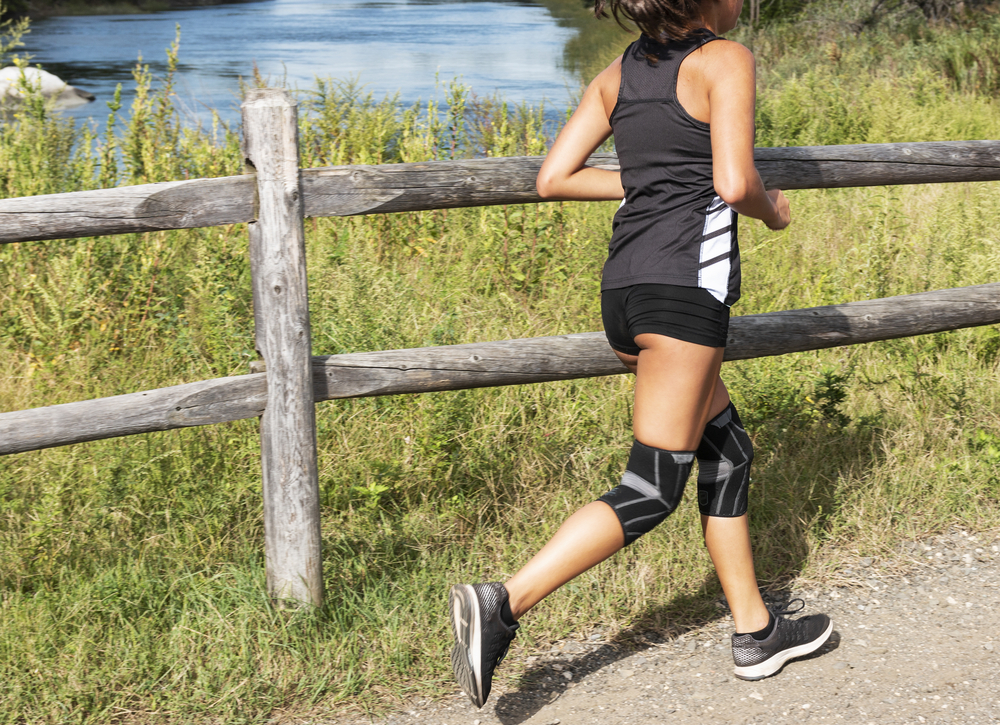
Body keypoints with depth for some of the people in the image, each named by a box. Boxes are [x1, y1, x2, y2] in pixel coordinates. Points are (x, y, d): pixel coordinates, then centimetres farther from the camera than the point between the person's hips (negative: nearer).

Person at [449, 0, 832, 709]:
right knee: (652, 489, -4)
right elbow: (734, 184, -16)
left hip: (625, 280, 8)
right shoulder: (726, 60, -5)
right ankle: (503, 602, -15)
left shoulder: (620, 72, 15)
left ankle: (756, 632, 25)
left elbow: (554, 178, 10)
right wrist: (773, 210, 6)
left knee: (727, 449, 19)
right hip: (686, 279, -8)